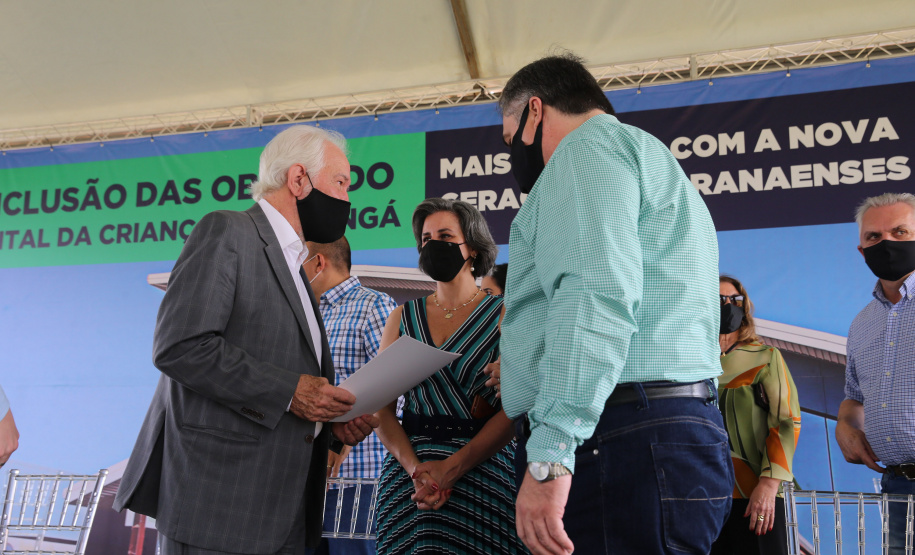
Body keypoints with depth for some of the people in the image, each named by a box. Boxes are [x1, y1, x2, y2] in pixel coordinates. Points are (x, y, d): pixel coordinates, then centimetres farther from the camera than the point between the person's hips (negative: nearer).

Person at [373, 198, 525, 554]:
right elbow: (381, 407, 3)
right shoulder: (403, 317, 9)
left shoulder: (503, 314, -1)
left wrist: (451, 468, -18)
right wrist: (416, 467, -14)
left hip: (481, 469, -2)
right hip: (407, 471, 3)